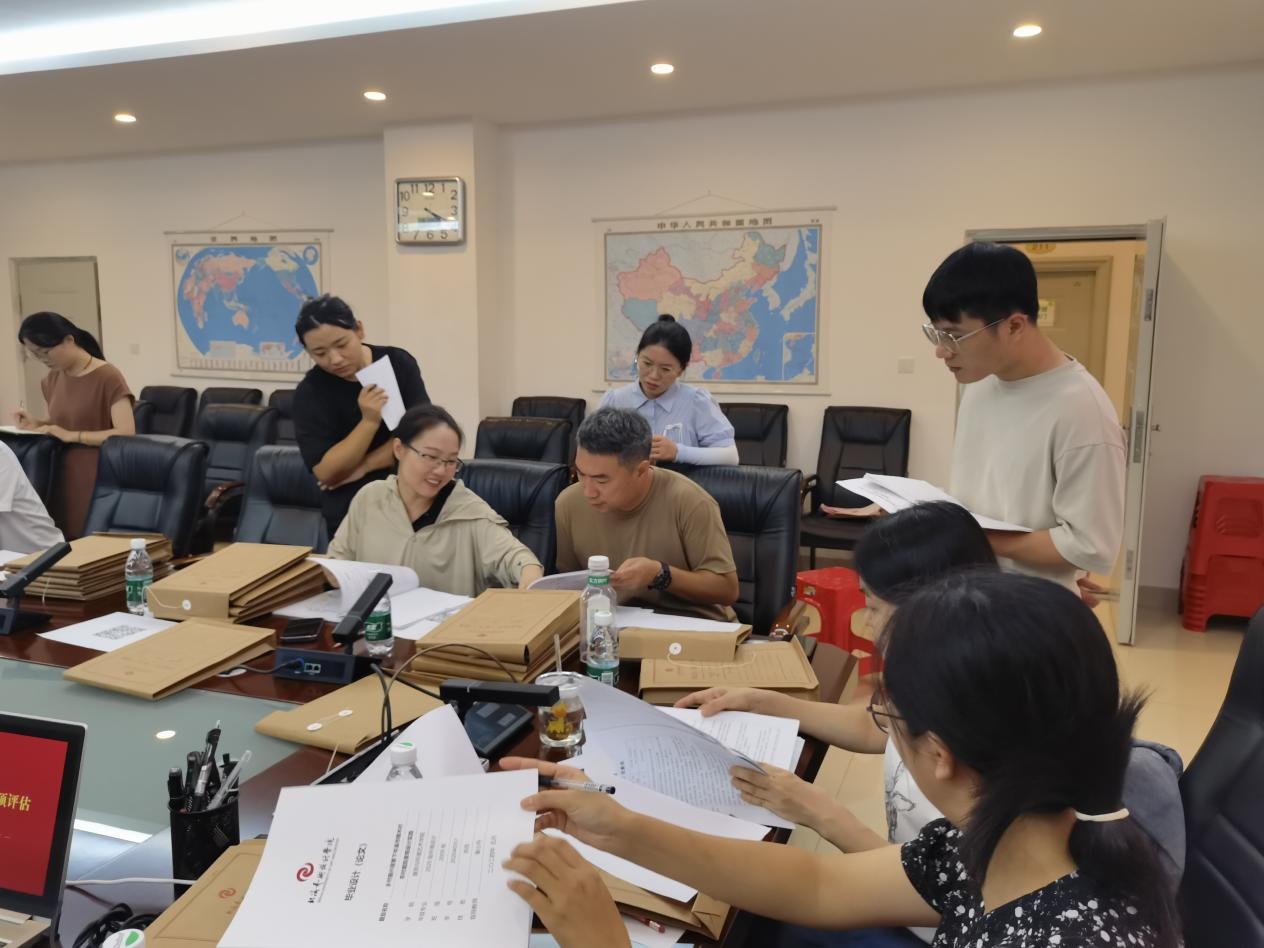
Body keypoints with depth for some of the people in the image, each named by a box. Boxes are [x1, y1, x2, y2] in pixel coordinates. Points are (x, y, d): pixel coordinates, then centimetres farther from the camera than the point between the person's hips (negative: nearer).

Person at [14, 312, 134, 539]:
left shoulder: (107, 378, -12)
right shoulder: (52, 379, 11)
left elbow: (126, 433, -20)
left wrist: (72, 436, -20)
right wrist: (39, 424, 3)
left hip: (97, 482, -7)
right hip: (61, 479, 7)